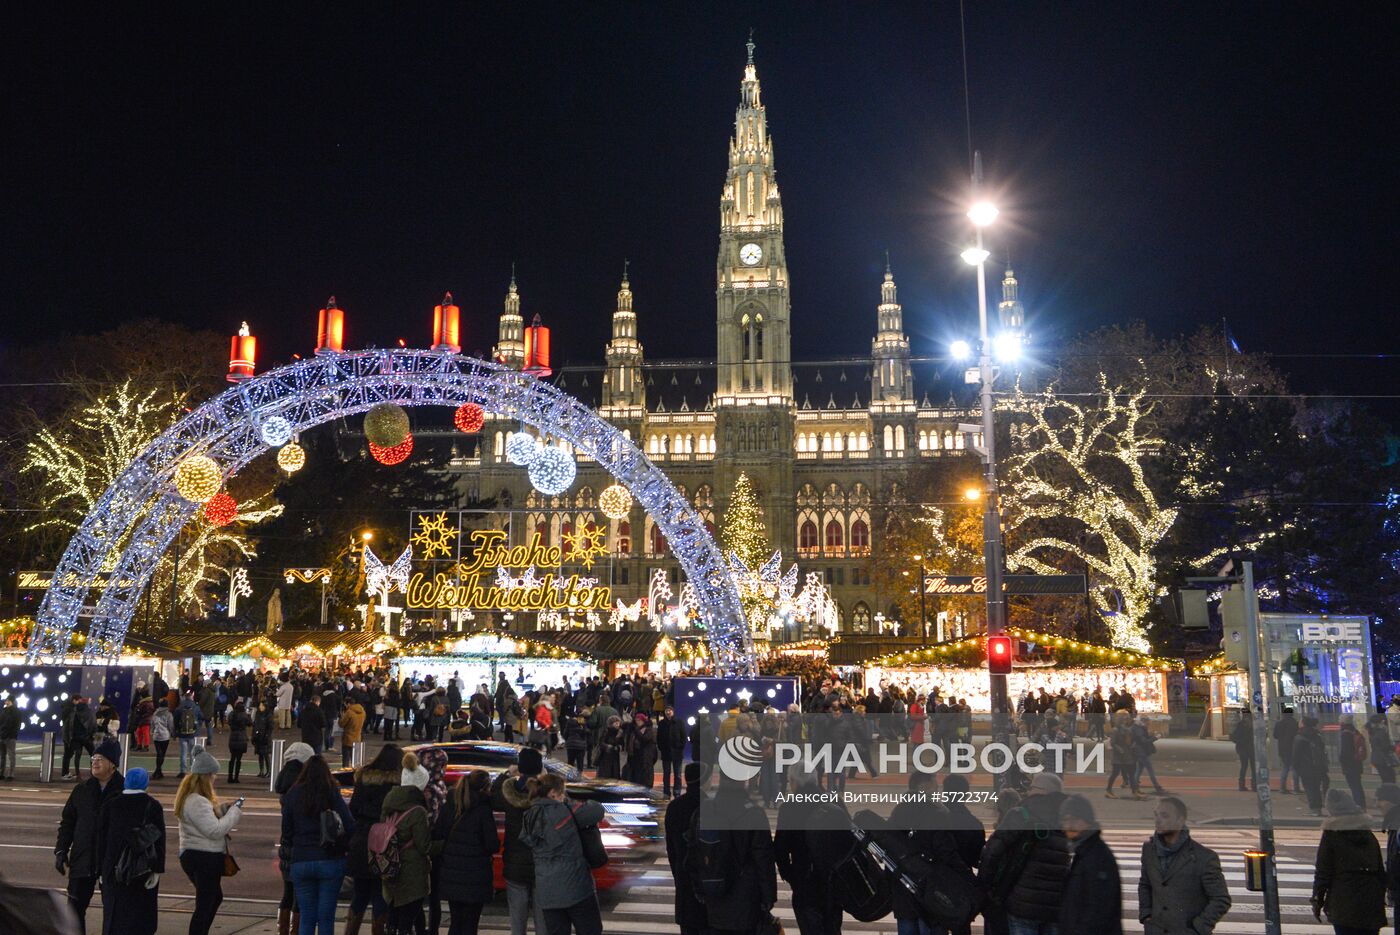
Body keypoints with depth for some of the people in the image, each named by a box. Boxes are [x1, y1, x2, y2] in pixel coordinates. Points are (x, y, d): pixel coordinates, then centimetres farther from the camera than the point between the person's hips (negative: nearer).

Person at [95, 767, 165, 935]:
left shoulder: (110, 806, 2)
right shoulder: (153, 806, -3)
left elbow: (101, 839, 3)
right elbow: (159, 841, -8)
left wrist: (101, 871, 10)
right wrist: (157, 871, -5)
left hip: (114, 870, 1)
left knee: (115, 916, 9)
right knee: (142, 920, 7)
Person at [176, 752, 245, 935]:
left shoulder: (191, 797, 12)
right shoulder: (197, 802, -22)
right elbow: (215, 830, -24)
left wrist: (226, 808, 3)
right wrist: (234, 812, -13)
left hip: (195, 856, 11)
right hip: (204, 858, -11)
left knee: (214, 898, 24)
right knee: (204, 905, -3)